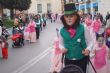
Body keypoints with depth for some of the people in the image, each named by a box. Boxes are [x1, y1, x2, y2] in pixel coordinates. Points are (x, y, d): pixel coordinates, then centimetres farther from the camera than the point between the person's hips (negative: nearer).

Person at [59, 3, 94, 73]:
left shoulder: (83, 28, -12)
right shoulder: (62, 31, -4)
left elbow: (90, 42, -2)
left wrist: (88, 49, -21)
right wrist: (62, 48, -9)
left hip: (81, 59, -2)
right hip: (68, 60, 2)